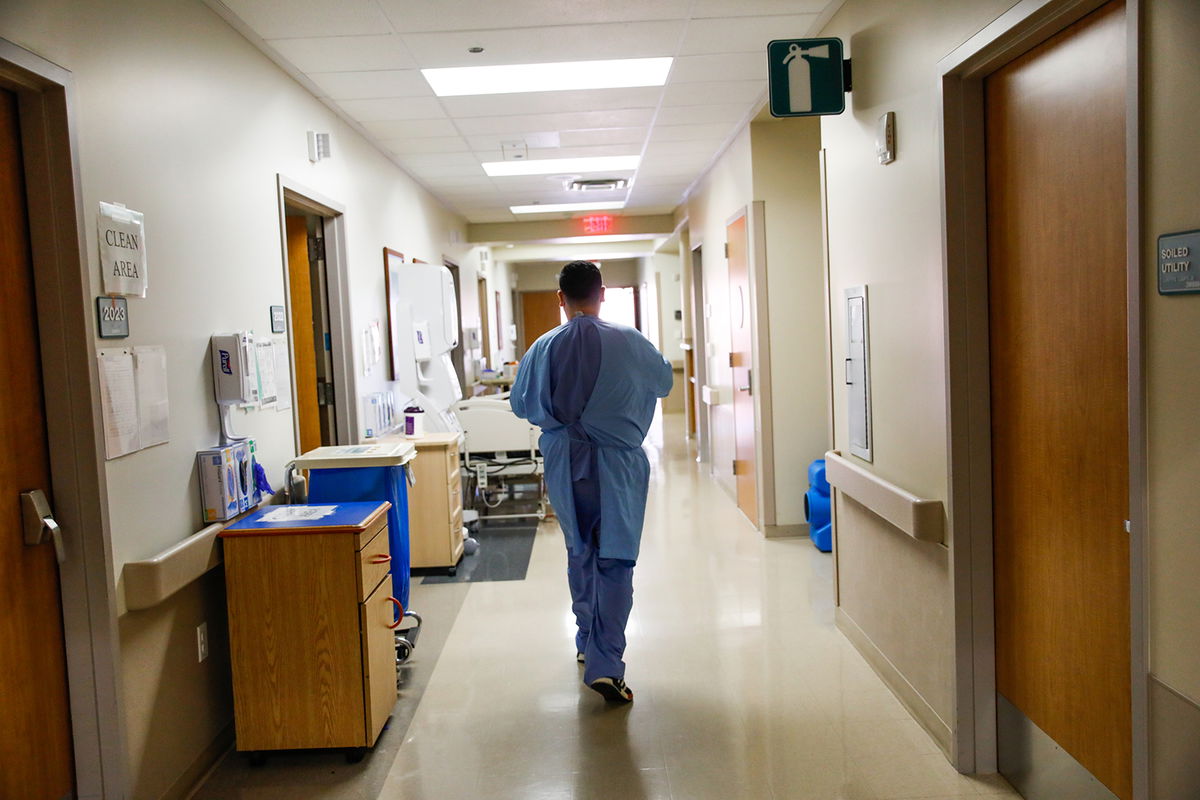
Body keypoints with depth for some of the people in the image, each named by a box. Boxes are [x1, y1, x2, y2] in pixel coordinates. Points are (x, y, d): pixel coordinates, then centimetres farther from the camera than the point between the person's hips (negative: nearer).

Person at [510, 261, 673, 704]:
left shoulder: (544, 347, -5)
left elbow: (520, 404, 8)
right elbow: (664, 382, 10)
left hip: (565, 463, 3)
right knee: (615, 561, 1)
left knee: (580, 554, 20)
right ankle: (606, 663, -5)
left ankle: (588, 642, 35)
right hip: (618, 464, -2)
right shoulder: (629, 343, -9)